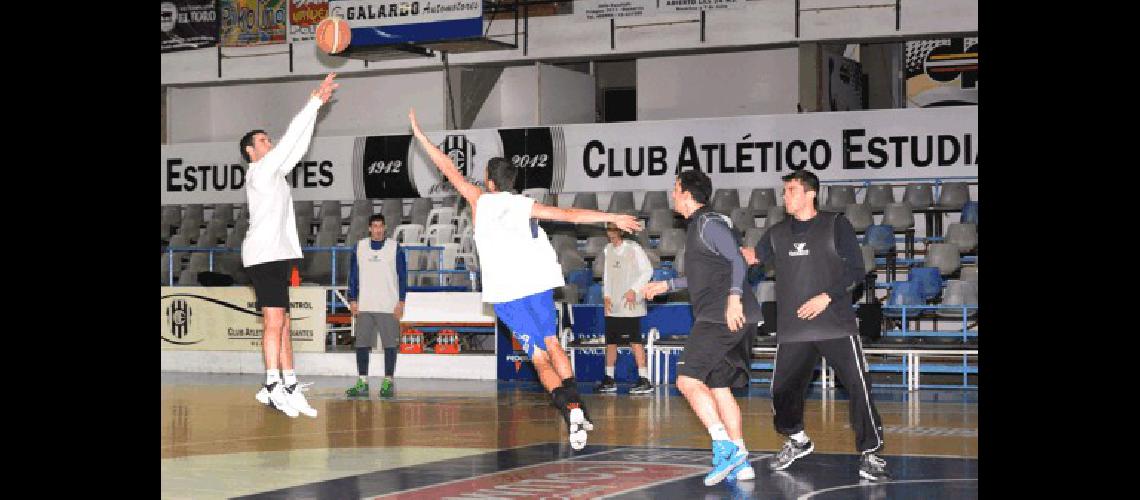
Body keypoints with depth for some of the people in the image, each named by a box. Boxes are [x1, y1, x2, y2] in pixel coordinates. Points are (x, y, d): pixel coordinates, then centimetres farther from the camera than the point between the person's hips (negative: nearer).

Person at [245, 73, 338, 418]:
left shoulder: (274, 172, 21)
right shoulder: (259, 170, -3)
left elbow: (297, 146, 20)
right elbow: (290, 140, -9)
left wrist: (316, 106, 16)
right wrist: (314, 102, -6)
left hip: (278, 255, 10)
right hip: (264, 254, -10)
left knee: (282, 324, 6)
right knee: (274, 322, -14)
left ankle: (289, 389, 5)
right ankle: (273, 387, -16)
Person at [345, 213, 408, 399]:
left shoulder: (395, 248, 2)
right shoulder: (359, 247, 9)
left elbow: (402, 276, 3)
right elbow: (353, 275, 12)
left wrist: (401, 302, -4)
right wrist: (352, 300, 5)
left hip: (389, 307, -2)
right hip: (364, 306, 2)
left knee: (390, 344, -1)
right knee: (361, 344, 0)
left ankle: (388, 383, 5)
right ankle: (362, 383, 4)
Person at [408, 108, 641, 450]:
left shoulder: (480, 201, 8)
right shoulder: (527, 205, 9)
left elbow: (449, 170, 16)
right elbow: (571, 214, 3)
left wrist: (420, 135, 25)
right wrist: (614, 218, 7)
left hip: (504, 293, -1)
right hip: (537, 283, 2)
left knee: (539, 358, 1)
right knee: (552, 342, 21)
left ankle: (570, 411, -19)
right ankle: (577, 406, 10)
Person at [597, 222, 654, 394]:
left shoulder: (633, 248, -7)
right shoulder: (607, 249, 12)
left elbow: (648, 271, -7)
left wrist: (634, 290, -14)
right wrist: (606, 295, 7)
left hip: (630, 304, -6)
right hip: (612, 304, 6)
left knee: (635, 341, -11)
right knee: (610, 341, 8)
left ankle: (644, 379, -10)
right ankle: (609, 379, 17)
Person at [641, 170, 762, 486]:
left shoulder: (709, 223, -7)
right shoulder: (699, 226, 24)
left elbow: (737, 260, -20)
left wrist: (734, 297, -33)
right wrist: (667, 285, 39)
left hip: (721, 317, -10)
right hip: (718, 318, 10)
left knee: (688, 380, -14)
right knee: (719, 387, 10)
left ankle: (724, 447, -18)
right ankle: (741, 462, 10)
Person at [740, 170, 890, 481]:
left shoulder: (835, 225, -1)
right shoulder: (778, 233, 12)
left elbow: (855, 271, -3)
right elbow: (753, 257, 18)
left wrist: (827, 297, -15)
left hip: (836, 326, -4)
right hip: (792, 330, 4)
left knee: (858, 386, -13)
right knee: (782, 390, 7)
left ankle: (870, 454, -4)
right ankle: (797, 441, 33)